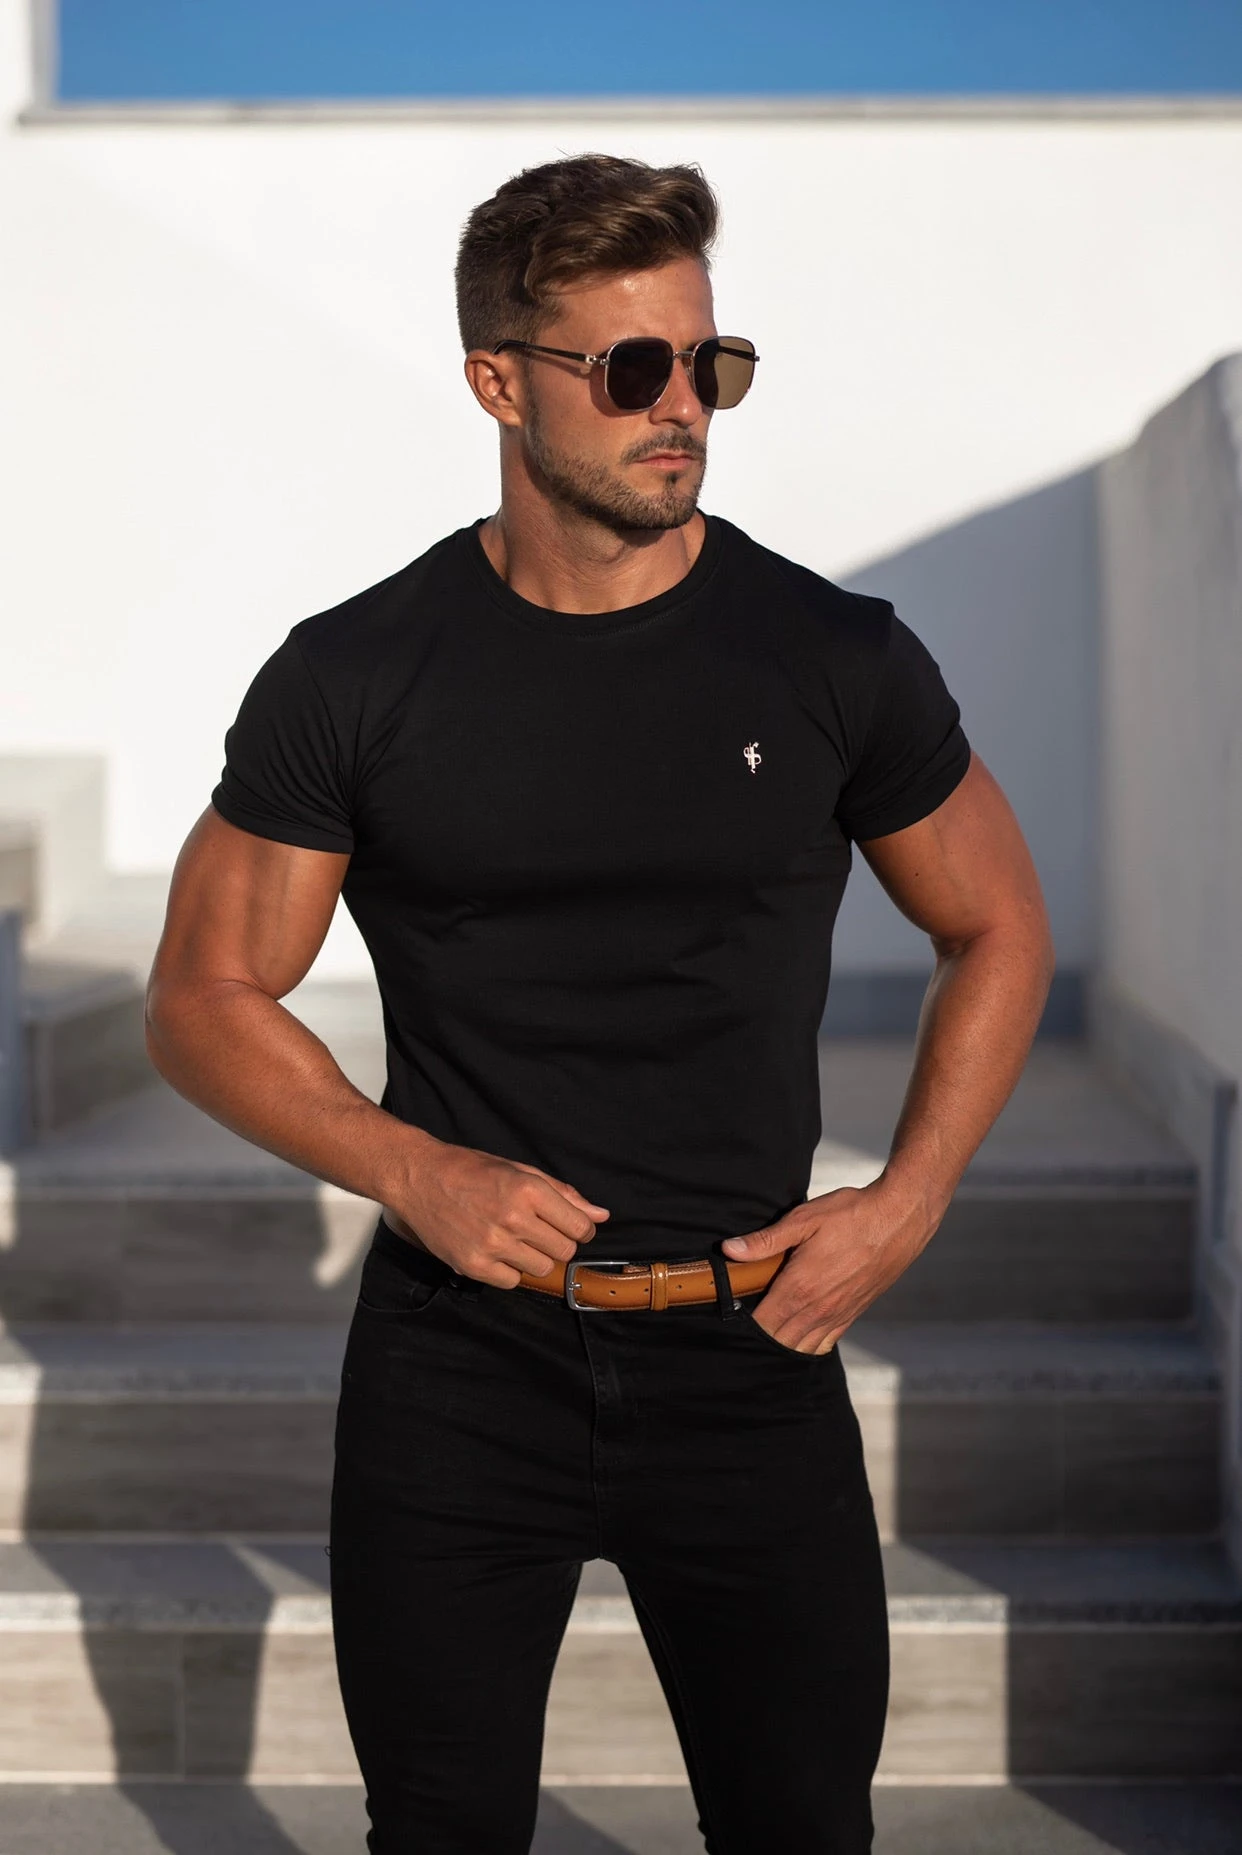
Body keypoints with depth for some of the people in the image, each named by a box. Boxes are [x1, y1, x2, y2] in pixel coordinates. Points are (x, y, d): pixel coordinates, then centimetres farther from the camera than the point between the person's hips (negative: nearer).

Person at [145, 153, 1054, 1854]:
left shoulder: (836, 662, -2)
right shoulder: (354, 680, -4)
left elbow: (998, 931, 11)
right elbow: (206, 998, 3)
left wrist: (908, 1202, -2)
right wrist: (412, 1171, -13)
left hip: (750, 1351, 1)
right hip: (458, 1364, 0)